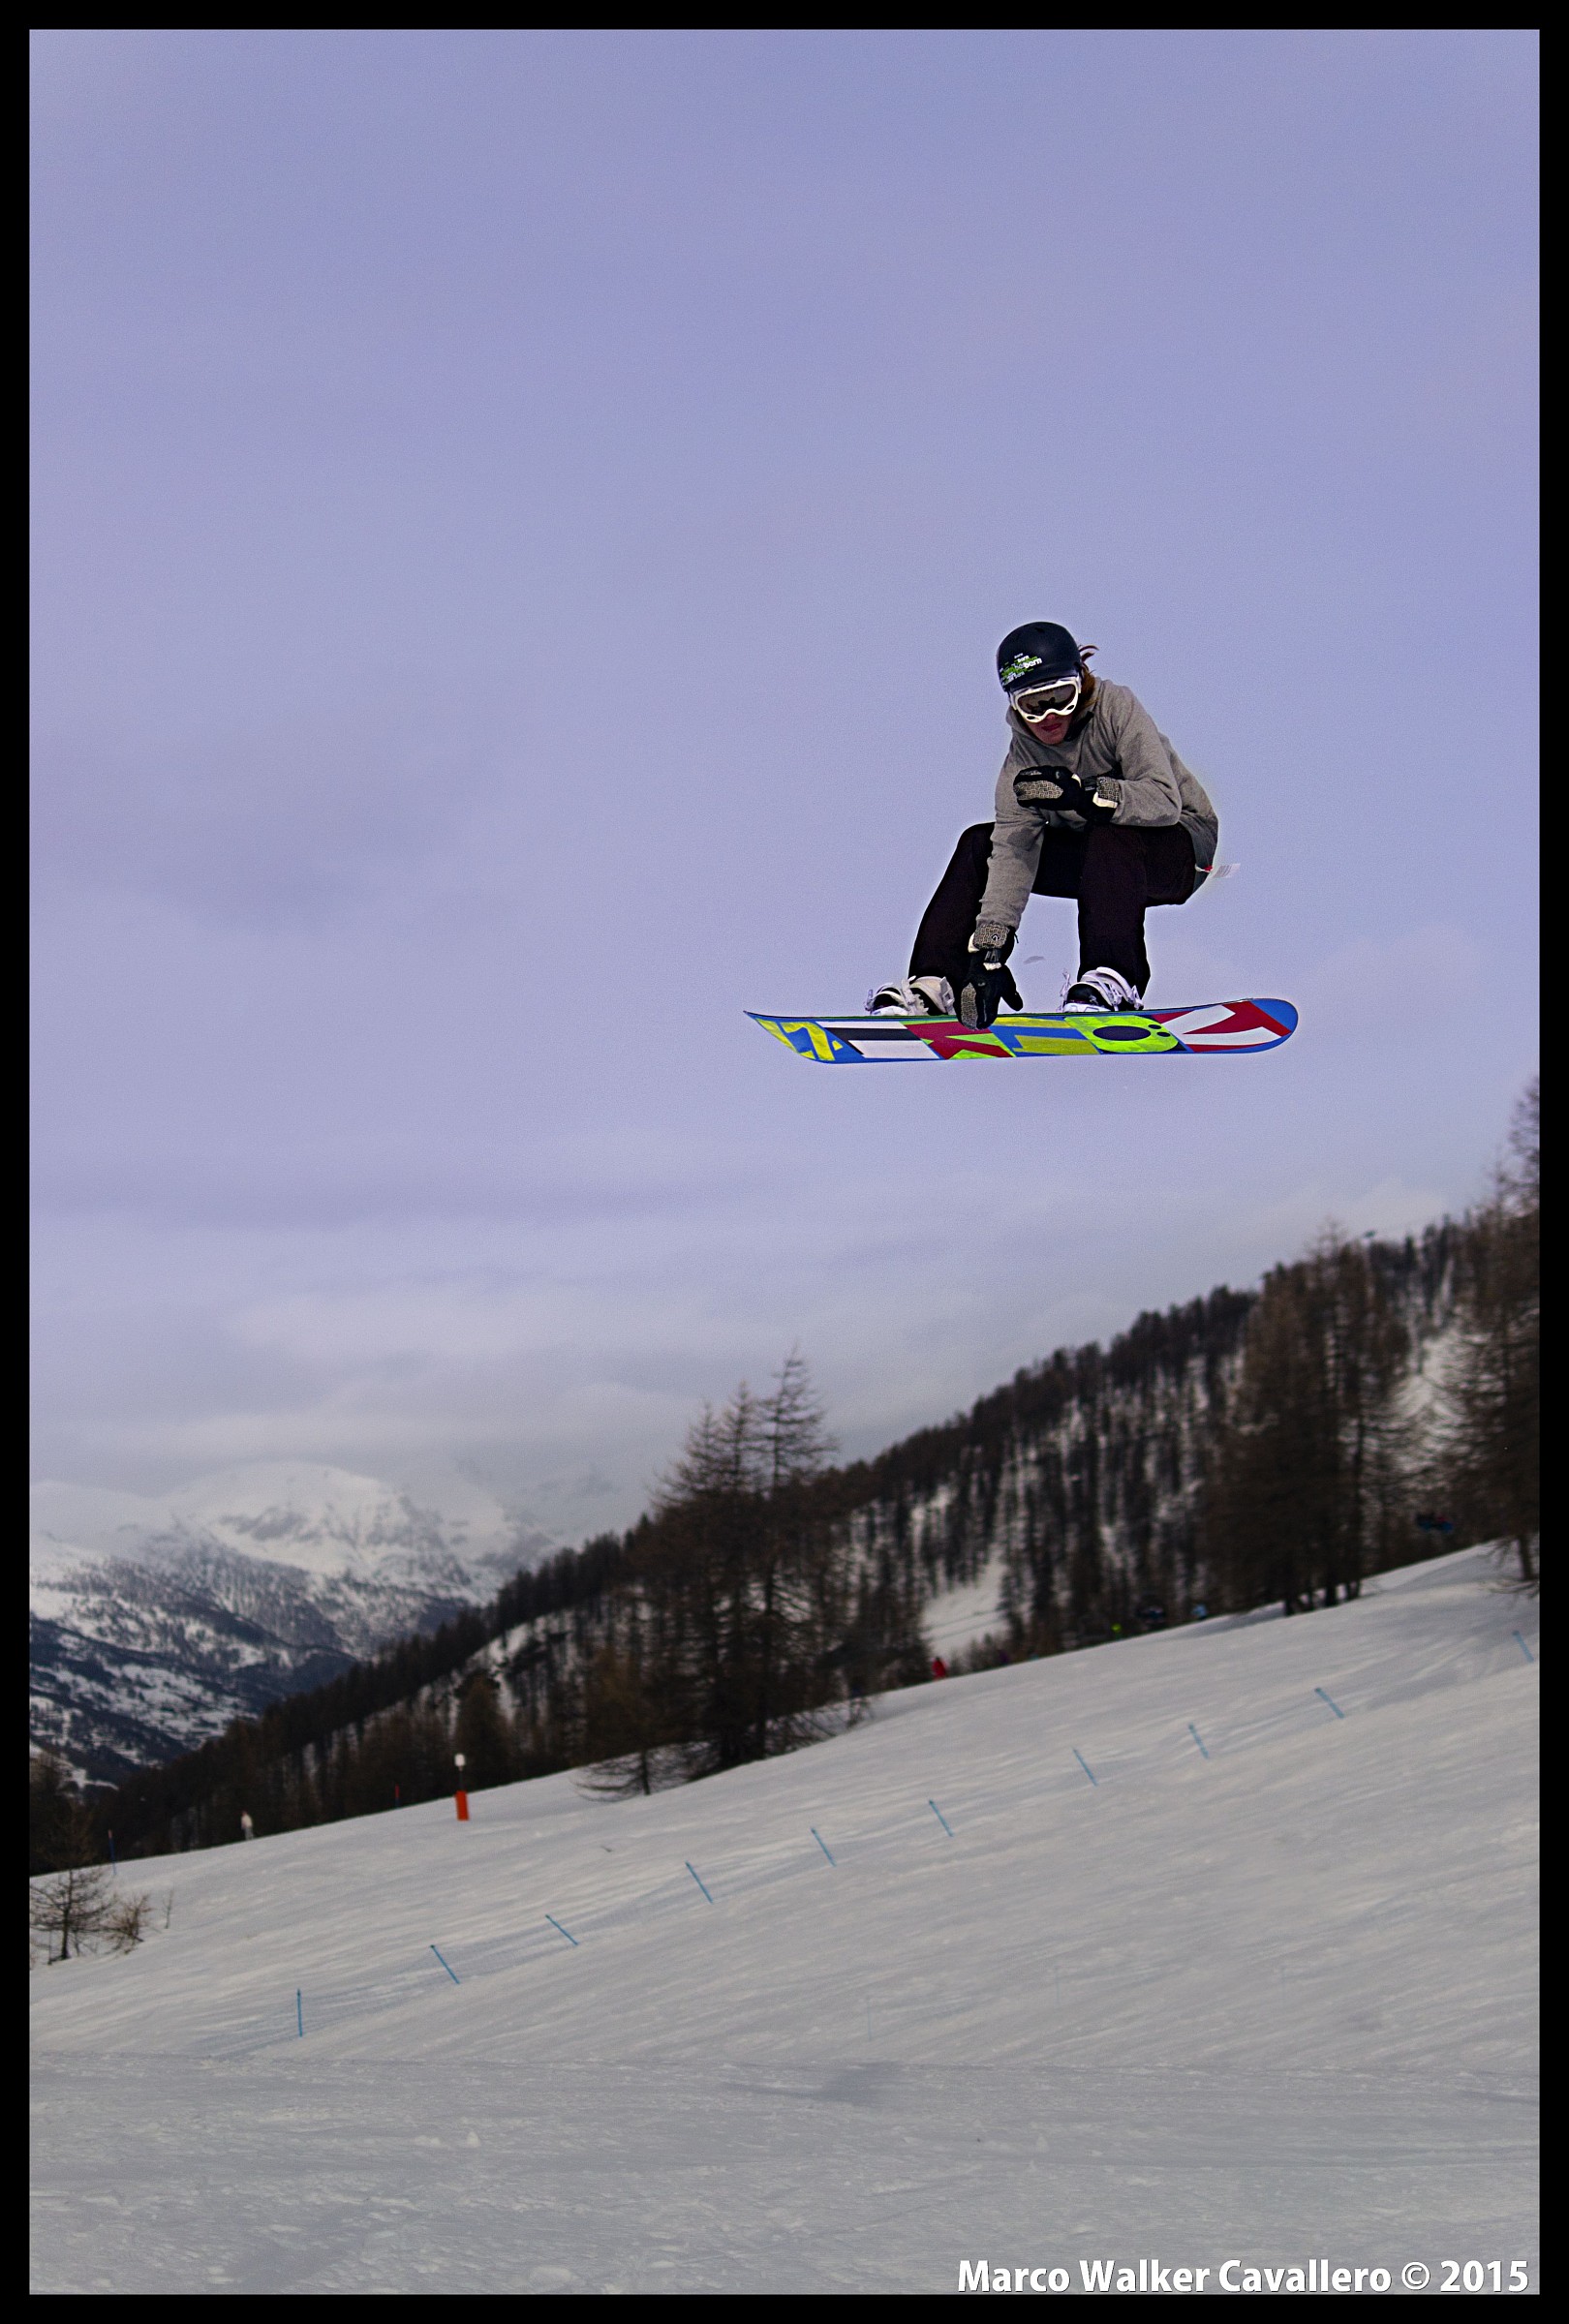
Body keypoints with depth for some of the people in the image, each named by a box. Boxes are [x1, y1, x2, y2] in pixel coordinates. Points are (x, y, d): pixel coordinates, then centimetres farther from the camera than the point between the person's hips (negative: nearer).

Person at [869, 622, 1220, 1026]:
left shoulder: (1116, 708, -22)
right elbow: (1013, 849, -21)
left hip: (1181, 847, -5)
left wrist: (1082, 793, -47)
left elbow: (1165, 800, -32)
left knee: (1110, 835, -37)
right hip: (1097, 860, 5)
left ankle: (1114, 978, -42)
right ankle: (933, 982, -10)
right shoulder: (1024, 753, -10)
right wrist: (988, 952, -33)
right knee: (980, 844, -7)